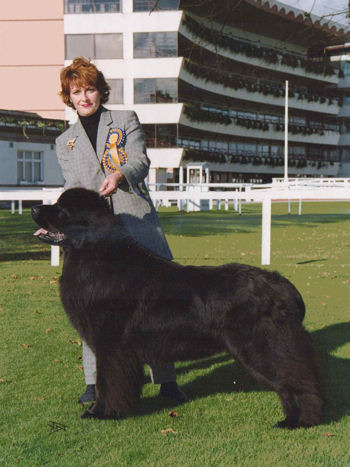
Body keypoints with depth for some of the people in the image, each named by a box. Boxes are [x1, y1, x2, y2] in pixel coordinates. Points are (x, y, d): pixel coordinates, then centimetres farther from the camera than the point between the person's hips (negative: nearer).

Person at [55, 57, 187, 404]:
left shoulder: (126, 121, 12)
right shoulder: (65, 142, 20)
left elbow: (141, 161, -3)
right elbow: (72, 187, 11)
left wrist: (119, 174, -26)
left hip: (136, 219, -2)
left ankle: (165, 379, 1)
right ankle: (94, 381, 8)